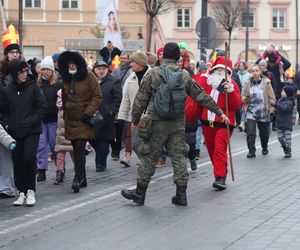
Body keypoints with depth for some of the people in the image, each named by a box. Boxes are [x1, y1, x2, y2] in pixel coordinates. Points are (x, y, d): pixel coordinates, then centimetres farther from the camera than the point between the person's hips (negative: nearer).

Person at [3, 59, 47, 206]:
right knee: (18, 162, 3)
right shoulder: (8, 91, 4)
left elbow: (42, 107, -2)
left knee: (29, 158, -14)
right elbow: (5, 111, 14)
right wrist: (9, 124, 0)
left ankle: (31, 191, 1)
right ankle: (22, 193, 14)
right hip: (15, 132, 3)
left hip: (32, 131, -3)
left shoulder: (33, 87, -2)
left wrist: (31, 121, -11)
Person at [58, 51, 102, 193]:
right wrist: (63, 110, 13)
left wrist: (87, 113, -13)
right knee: (77, 149, 9)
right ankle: (82, 179, 18)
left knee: (80, 148, -15)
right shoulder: (65, 79, 12)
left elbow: (97, 97, -6)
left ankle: (78, 179, -19)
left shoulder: (89, 77, -4)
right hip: (70, 120, 6)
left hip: (83, 119, -6)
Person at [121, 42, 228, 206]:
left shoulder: (153, 73, -5)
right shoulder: (185, 76, 4)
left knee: (149, 157, 5)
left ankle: (140, 193, 12)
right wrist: (219, 112, 17)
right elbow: (202, 97, 8)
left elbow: (141, 98, -3)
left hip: (156, 123, -3)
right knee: (179, 156, 8)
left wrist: (135, 118, 8)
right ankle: (181, 194, 9)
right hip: (177, 124, 3)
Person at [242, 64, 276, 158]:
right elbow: (243, 96, 8)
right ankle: (251, 151, -8)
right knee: (250, 132, -13)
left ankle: (265, 148, 36)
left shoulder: (266, 82, -2)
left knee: (264, 133, 14)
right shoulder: (248, 83, 2)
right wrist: (245, 98, -14)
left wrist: (272, 109, -3)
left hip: (263, 112, 0)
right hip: (251, 111, 0)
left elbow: (271, 97, 1)